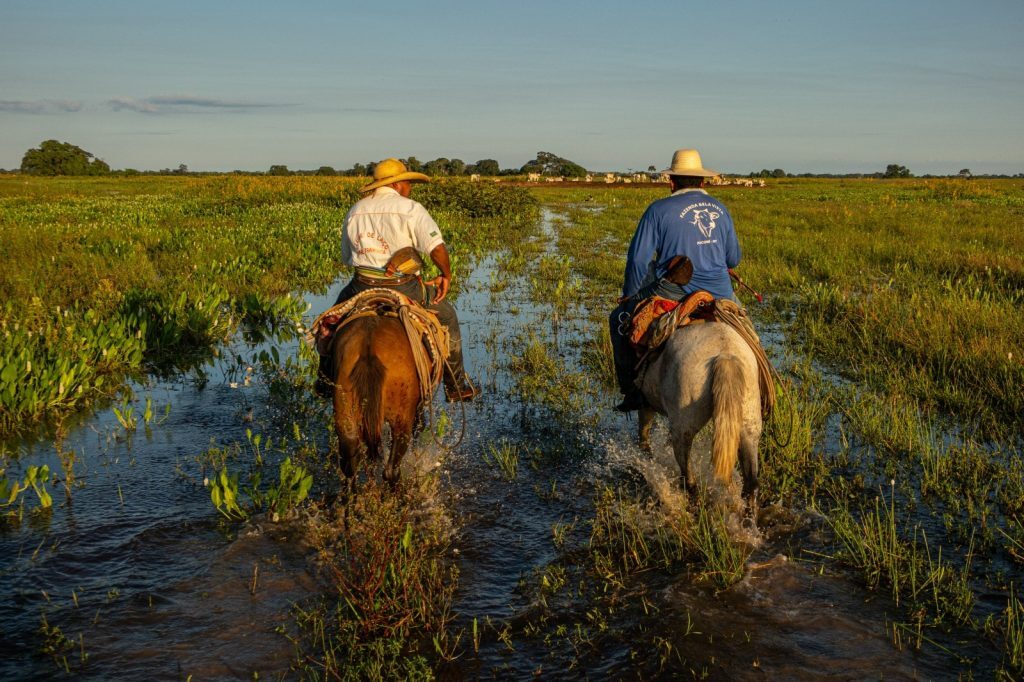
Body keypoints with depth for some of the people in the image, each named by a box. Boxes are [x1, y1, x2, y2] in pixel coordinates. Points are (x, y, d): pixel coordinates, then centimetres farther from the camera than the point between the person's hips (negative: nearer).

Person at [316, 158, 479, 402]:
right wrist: (446, 275, -1)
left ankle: (326, 379, 38)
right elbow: (437, 248, -17)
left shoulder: (355, 211, 11)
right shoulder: (411, 208, -7)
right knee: (447, 316, 18)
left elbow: (346, 257, 19)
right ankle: (456, 386, 22)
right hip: (403, 288, -4)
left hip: (362, 288, 4)